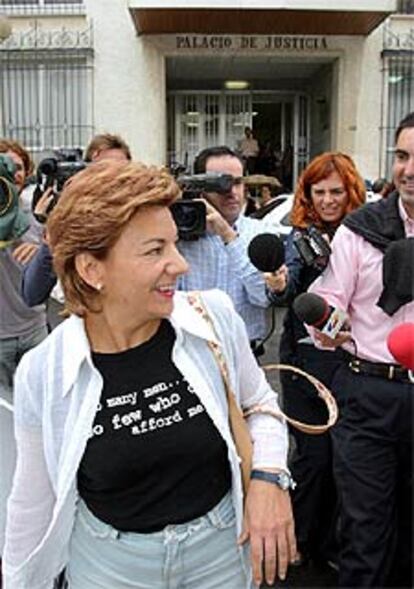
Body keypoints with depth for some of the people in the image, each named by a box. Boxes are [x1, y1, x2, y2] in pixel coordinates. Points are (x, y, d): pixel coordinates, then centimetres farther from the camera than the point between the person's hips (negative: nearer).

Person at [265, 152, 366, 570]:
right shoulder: (301, 235, -1)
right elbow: (286, 294, -12)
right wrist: (278, 286, -34)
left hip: (352, 359, 2)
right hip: (306, 357, -1)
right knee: (314, 453, 3)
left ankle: (329, 544, 30)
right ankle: (297, 541, 25)